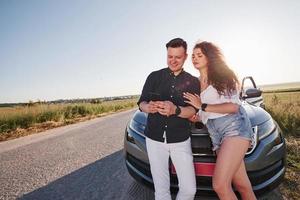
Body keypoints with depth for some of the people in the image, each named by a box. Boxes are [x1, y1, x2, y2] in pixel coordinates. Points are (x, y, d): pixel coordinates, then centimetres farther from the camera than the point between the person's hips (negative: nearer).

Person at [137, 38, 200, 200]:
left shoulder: (193, 82, 4)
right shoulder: (154, 76, 4)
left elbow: (192, 111, -8)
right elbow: (141, 103, 0)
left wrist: (175, 110, -30)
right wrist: (148, 107, -25)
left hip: (180, 141, 0)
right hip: (154, 139, 0)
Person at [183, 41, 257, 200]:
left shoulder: (222, 75, 4)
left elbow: (233, 107, -8)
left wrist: (202, 106, -7)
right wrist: (196, 117, 4)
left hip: (234, 127, -5)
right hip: (216, 134, 5)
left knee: (220, 185, -18)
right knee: (242, 185, 7)